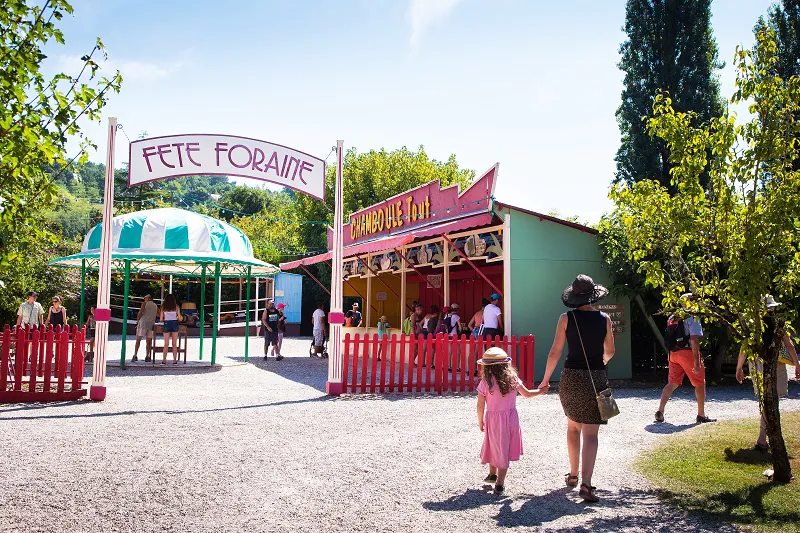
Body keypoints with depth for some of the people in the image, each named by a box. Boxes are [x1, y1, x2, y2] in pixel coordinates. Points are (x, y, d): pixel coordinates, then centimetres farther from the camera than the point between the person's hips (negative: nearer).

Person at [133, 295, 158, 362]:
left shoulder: (144, 303, 4)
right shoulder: (155, 306, 15)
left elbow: (140, 312, -7)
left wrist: (137, 321, 0)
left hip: (143, 323, -3)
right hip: (151, 325, 3)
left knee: (138, 340, 2)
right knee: (148, 341, 6)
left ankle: (135, 355, -4)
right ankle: (147, 356, 2)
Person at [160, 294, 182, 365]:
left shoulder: (163, 307, 4)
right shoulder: (176, 307, 2)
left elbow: (161, 319, 3)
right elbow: (179, 319, 0)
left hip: (166, 324, 0)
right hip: (174, 324, 0)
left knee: (166, 344, 6)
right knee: (174, 344, 5)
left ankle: (164, 360, 3)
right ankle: (175, 360, 4)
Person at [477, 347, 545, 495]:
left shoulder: (485, 383, -11)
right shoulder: (513, 379, -3)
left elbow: (480, 406, -8)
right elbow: (526, 394, 11)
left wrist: (480, 421, 8)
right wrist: (540, 391, 30)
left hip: (493, 419, -2)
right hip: (511, 418, 2)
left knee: (495, 447, 19)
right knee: (505, 450, 10)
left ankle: (492, 474, 35)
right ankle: (500, 484, 10)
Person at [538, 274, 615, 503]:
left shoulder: (567, 318, -5)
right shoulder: (604, 319, 0)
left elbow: (555, 352, -4)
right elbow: (610, 352, 13)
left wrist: (545, 379, 8)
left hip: (571, 377, 1)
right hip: (597, 379, 0)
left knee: (573, 426, 21)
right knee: (590, 433, 0)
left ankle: (573, 474, 31)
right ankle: (586, 483, -12)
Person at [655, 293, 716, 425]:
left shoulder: (672, 318, 11)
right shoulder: (692, 318, -11)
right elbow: (694, 340, -17)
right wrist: (697, 362, -18)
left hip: (673, 353, 6)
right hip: (688, 352, -6)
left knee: (672, 383, 11)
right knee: (700, 384, 10)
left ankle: (660, 411, 1)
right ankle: (701, 415, 16)